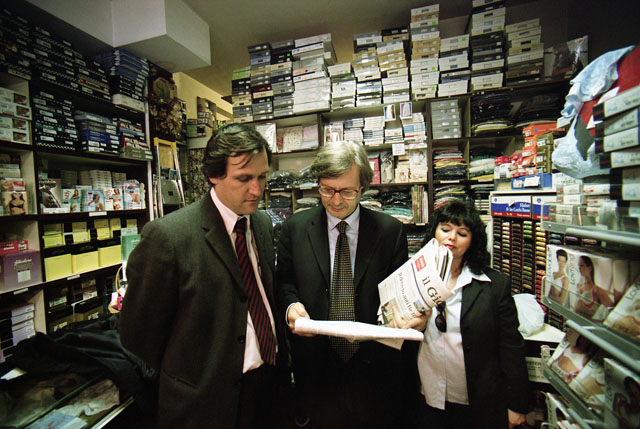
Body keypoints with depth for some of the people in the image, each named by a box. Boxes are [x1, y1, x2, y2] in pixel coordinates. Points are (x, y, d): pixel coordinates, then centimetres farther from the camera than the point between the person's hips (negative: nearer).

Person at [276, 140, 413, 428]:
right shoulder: (294, 228, -5)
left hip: (374, 366, 0)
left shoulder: (390, 230, -7)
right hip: (315, 365, 1)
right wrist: (291, 305, -16)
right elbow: (284, 282, 4)